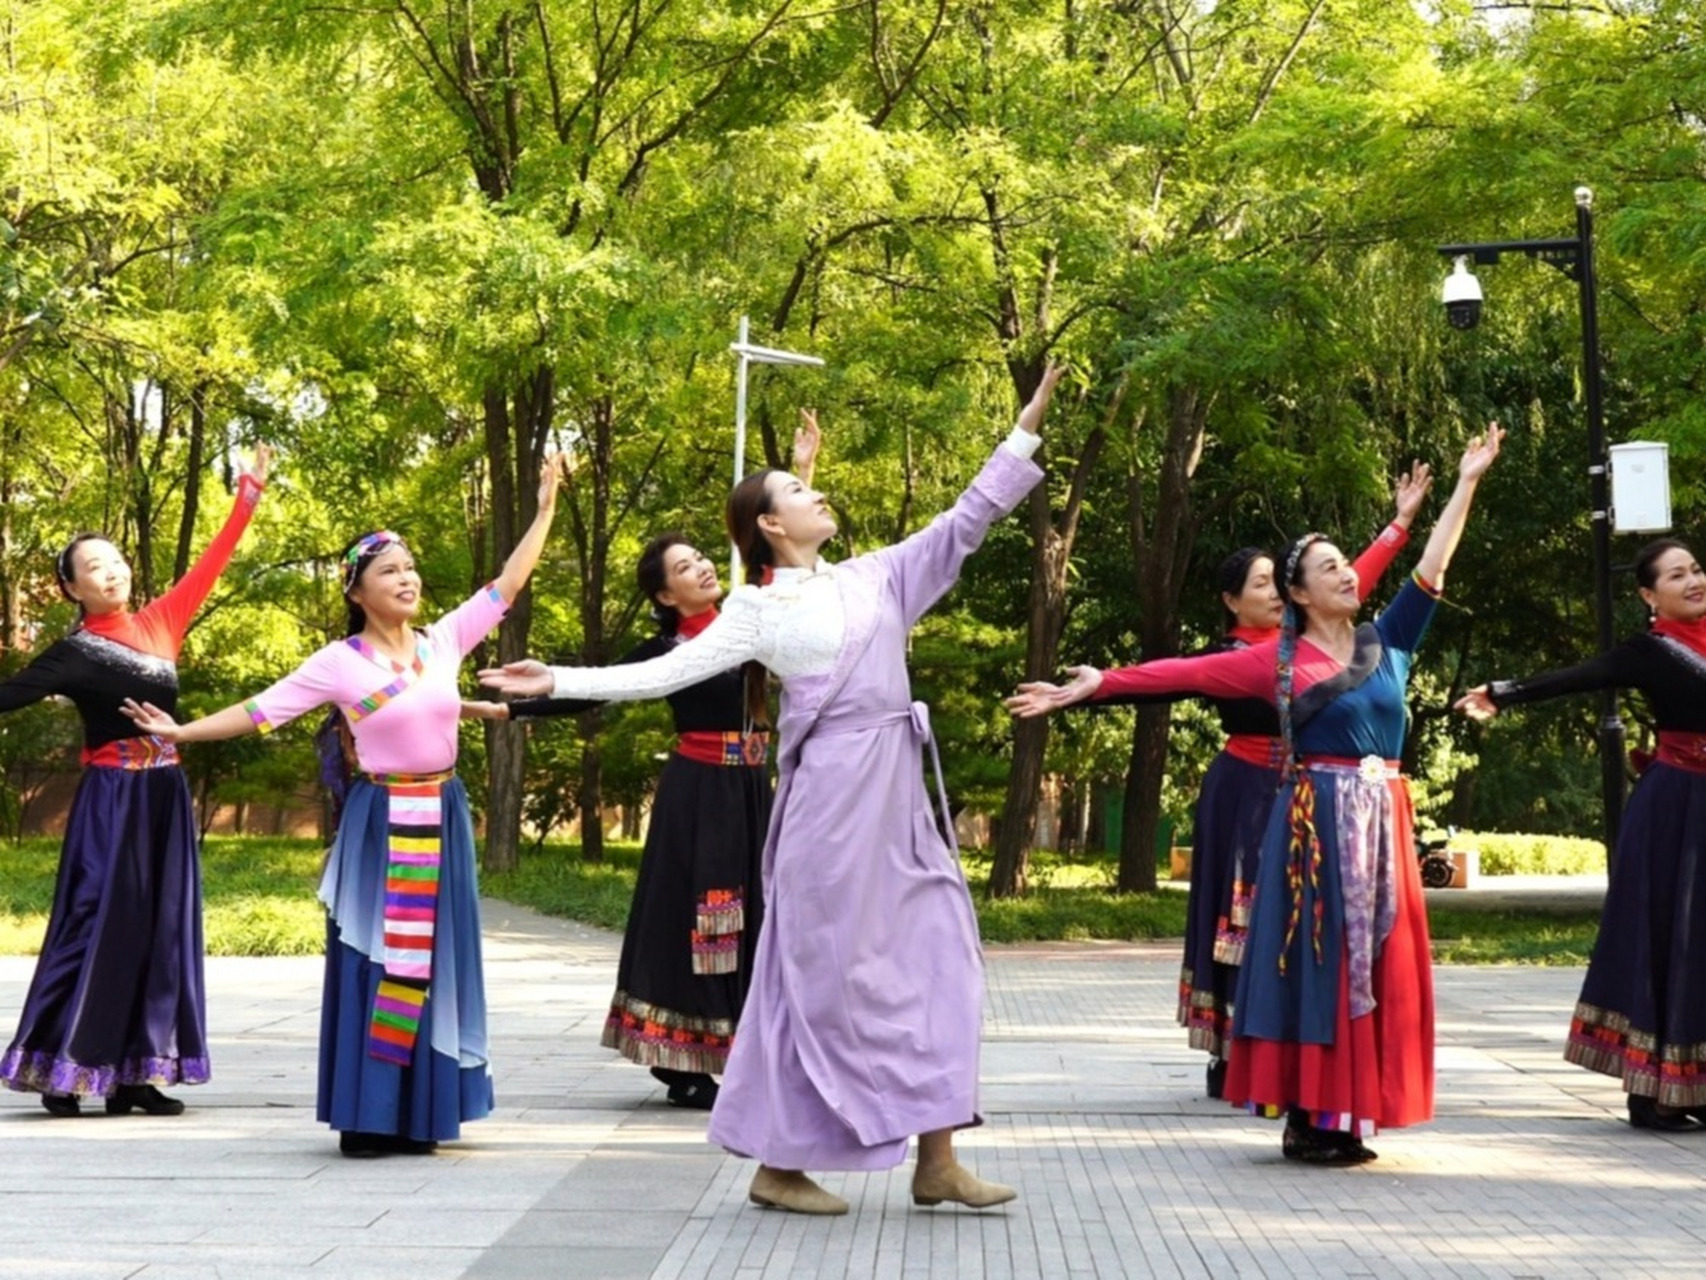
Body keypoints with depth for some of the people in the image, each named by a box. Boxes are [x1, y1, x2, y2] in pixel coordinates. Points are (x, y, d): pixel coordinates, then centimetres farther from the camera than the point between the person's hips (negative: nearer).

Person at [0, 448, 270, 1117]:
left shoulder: (158, 622, 9)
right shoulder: (75, 652, -5)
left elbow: (210, 564, 13)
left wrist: (248, 492, 14)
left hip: (164, 795, 6)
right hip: (112, 799, -6)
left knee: (160, 926, 4)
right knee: (100, 922, -7)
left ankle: (133, 1074, 8)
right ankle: (61, 1069, -1)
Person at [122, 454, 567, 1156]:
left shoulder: (445, 640, 4)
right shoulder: (339, 663, -6)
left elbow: (507, 584, 8)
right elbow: (262, 710, -6)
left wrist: (545, 507, 6)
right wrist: (182, 732, -11)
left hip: (441, 818, 4)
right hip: (381, 821, -4)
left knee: (429, 961, 6)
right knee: (374, 962, -2)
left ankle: (419, 1114, 13)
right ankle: (369, 1115, 3)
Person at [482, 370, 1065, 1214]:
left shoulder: (875, 576, 14)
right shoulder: (756, 611, 2)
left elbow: (967, 520, 15)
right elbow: (667, 671, 0)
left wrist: (1027, 426, 11)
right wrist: (559, 682, -7)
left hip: (896, 793, 5)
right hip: (832, 792, -5)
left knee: (929, 957, 2)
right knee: (822, 972, -3)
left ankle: (936, 1161, 7)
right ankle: (778, 1167, 6)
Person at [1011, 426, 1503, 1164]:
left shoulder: (1386, 644, 10)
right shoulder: (1276, 660, 1)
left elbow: (1431, 569, 10)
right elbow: (1184, 674, -2)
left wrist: (1467, 482, 10)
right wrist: (1097, 686, -8)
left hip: (1380, 820, 4)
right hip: (1315, 820, -4)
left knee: (1373, 962, 3)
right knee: (1313, 959, -4)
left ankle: (1347, 1116, 8)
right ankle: (1306, 1118, -1)